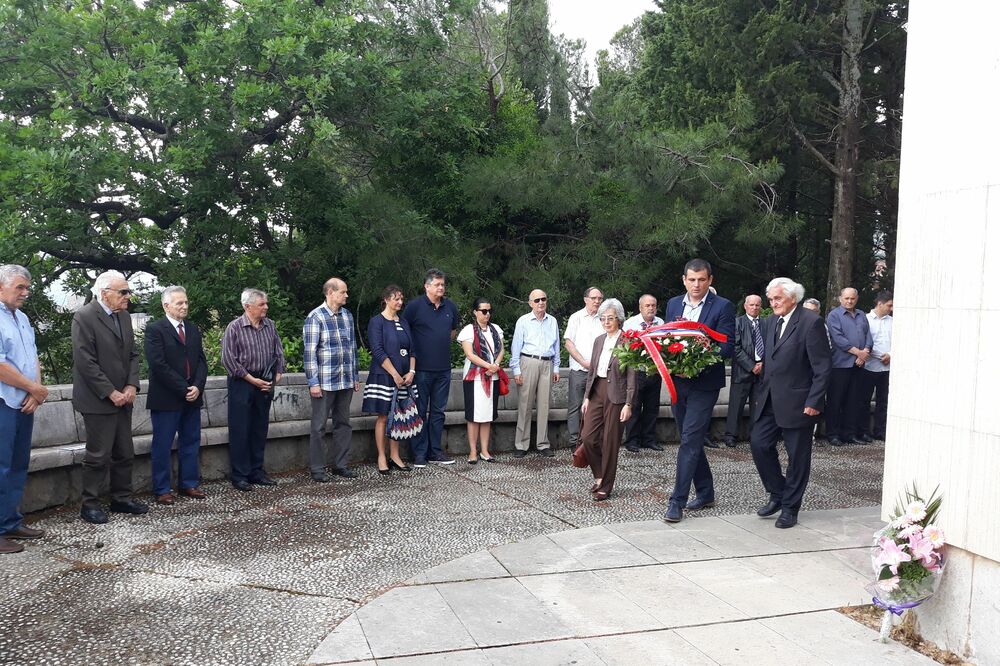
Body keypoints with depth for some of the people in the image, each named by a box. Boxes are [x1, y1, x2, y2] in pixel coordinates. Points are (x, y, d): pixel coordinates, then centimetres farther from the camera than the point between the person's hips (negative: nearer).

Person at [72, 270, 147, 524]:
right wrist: (111, 393, -16)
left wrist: (132, 385, -2)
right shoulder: (84, 317, -13)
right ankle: (90, 505, 13)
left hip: (122, 398, 7)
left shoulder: (124, 316, 10)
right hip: (98, 400, -7)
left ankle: (122, 499, 25)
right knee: (98, 455, 0)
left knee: (124, 454, 13)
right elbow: (85, 362, -17)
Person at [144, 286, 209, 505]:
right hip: (166, 398, -6)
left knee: (190, 442, 12)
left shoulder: (193, 330, 13)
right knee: (162, 446, 3)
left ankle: (188, 484, 23)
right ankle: (161, 490, 12)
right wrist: (183, 389, -16)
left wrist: (197, 387, -7)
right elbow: (158, 365, -15)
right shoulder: (155, 329, -8)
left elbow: (201, 361, 9)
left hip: (192, 397, 6)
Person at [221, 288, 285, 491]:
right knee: (240, 430, -1)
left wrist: (278, 374, 1)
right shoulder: (235, 327, -9)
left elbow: (278, 352, 14)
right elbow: (228, 359, -12)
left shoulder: (270, 326, 7)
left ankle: (256, 472, 21)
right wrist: (252, 380, -13)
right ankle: (239, 476, 8)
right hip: (242, 383, -5)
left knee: (260, 429, 11)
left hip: (265, 383, 5)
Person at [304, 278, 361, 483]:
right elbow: (309, 351, -11)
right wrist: (313, 382, -14)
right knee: (318, 425, 3)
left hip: (346, 381, 6)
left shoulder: (348, 315, 9)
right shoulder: (315, 317, -9)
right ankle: (317, 469, 11)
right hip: (324, 382, -6)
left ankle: (340, 464, 23)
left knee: (343, 423, 12)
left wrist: (355, 377, 14)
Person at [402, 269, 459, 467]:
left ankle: (435, 452, 20)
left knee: (438, 412, 11)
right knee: (420, 412, 2)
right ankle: (419, 454, 9)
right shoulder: (414, 306, -7)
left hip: (443, 369, 5)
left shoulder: (450, 307, 8)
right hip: (421, 368, -5)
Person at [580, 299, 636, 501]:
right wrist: (586, 397, 12)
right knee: (588, 437, 0)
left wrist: (628, 404, -13)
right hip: (597, 392, 6)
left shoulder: (627, 341, -8)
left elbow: (631, 375, -9)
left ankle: (605, 487, 14)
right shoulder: (599, 340, 12)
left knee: (610, 442, 1)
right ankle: (599, 475, 23)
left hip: (616, 395, -6)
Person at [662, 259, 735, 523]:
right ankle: (705, 493, 28)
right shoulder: (673, 304, 10)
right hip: (678, 382, 6)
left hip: (704, 384, -6)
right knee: (692, 441, 14)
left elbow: (726, 347, -11)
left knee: (690, 441, -9)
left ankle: (677, 501, -6)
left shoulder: (723, 307, -6)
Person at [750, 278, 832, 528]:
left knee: (797, 456, 4)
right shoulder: (770, 322, 11)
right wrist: (760, 393, 11)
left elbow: (822, 367, -13)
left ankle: (790, 508, 17)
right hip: (770, 401, 7)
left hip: (797, 402, -7)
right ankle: (777, 494, 21)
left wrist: (814, 402, -16)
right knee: (759, 443, 2)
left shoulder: (811, 322, -11)